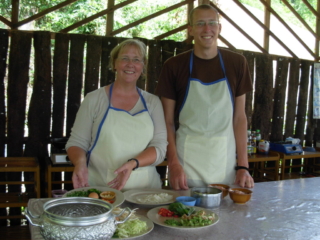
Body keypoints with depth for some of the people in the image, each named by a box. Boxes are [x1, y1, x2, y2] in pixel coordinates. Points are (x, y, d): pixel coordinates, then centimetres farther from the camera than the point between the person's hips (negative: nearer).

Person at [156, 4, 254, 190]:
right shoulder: (174, 65, -2)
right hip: (186, 160, -1)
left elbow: (239, 117, 3)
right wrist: (173, 164, -10)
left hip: (225, 161, 2)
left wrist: (243, 166, -2)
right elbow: (168, 121, 0)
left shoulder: (237, 63, 2)